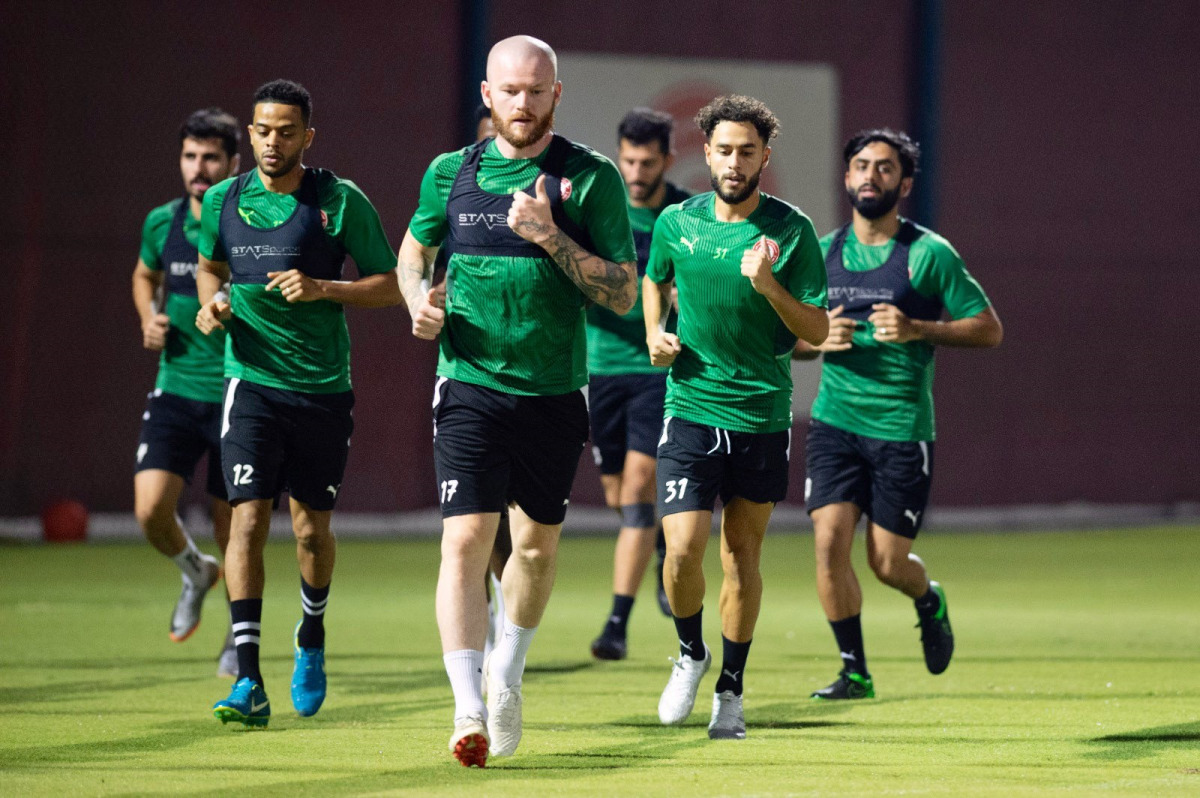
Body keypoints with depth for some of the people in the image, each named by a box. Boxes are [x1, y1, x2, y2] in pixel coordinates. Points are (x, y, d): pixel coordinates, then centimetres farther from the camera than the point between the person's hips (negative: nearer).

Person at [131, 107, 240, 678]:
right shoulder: (162, 223, 3)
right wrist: (149, 317, 4)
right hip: (176, 390, 3)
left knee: (231, 527, 4)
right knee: (151, 510, -13)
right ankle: (195, 572, 21)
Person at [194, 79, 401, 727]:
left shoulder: (342, 202, -5)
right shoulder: (223, 201, 4)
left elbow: (391, 285, -1)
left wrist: (323, 289, -16)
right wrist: (211, 304, 2)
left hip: (324, 388, 0)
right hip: (252, 383, 0)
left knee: (312, 528, 8)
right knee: (248, 518, -14)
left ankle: (311, 637, 40)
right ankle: (248, 684, -16)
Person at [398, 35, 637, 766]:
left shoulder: (591, 178, -3)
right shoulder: (450, 173, 4)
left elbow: (624, 294, -6)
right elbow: (414, 249, 22)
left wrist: (552, 238, -18)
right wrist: (420, 299, 0)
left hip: (554, 392, 0)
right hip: (471, 384, 0)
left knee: (539, 544, 12)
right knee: (466, 540, -14)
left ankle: (508, 672, 37)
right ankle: (468, 708, -17)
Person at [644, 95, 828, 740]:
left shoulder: (791, 231, -7)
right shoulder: (677, 222, 1)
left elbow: (816, 331, -6)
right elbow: (653, 280, 22)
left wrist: (769, 284, -22)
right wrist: (655, 333, 3)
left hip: (763, 415, -1)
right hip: (690, 412, 1)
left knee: (741, 554, 8)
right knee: (683, 547, -13)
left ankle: (731, 689, 24)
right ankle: (690, 653, 16)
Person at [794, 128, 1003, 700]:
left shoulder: (929, 253, -4)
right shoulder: (823, 252, 8)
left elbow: (988, 329, -3)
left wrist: (917, 330, -17)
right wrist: (817, 340, -6)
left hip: (902, 427, -3)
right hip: (835, 421, 3)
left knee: (887, 562, 0)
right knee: (830, 539, -13)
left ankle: (930, 601, 36)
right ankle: (854, 671, 0)